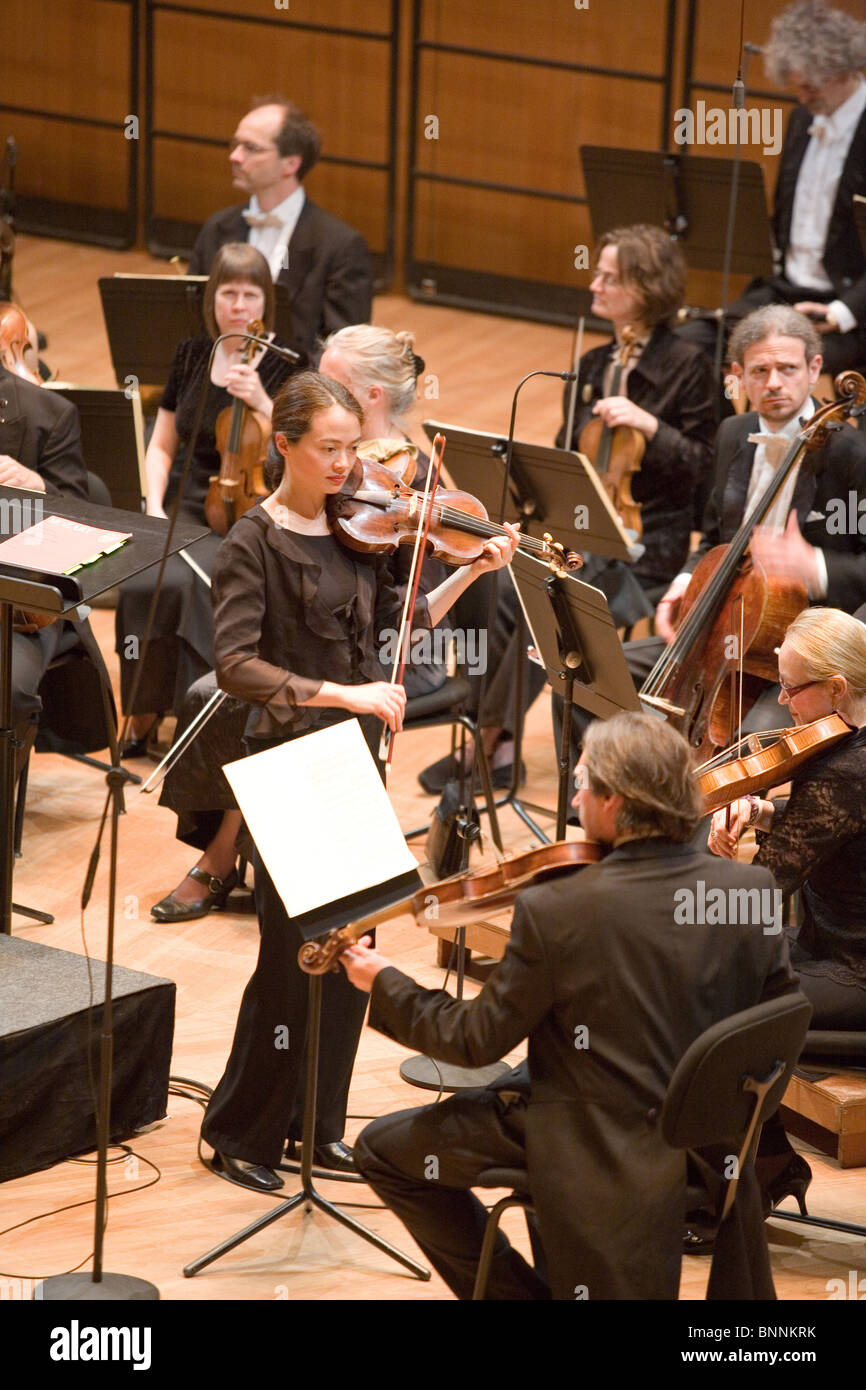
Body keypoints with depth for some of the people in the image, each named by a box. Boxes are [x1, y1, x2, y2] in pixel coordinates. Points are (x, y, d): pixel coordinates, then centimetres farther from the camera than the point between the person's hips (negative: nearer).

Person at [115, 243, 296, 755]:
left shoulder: (286, 367, -3)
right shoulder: (192, 354, 10)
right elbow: (163, 446, 16)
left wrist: (262, 402, -24)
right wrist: (155, 507, 0)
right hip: (186, 513, 4)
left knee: (194, 584, -32)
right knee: (140, 583, -26)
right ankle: (142, 716, -9)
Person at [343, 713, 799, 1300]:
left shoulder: (554, 911, -25)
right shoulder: (750, 889, -12)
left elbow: (476, 1041, -13)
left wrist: (385, 984, 3)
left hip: (599, 1147, -7)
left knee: (383, 1150, 11)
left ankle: (516, 1291, 14)